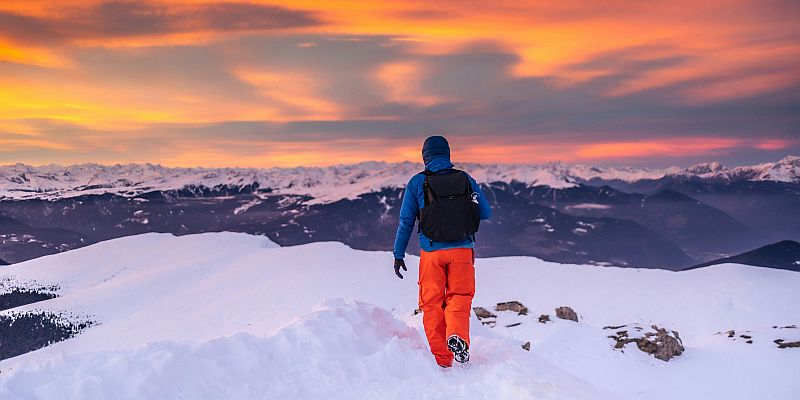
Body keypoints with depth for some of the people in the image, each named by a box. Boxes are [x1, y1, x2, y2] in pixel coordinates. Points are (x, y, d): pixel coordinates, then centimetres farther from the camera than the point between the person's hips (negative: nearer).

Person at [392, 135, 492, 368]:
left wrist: (398, 255, 8)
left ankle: (442, 360, 11)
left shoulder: (417, 182, 0)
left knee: (432, 304, 10)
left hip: (431, 252, -1)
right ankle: (457, 336, -16)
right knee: (459, 297, 12)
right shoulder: (466, 179, 4)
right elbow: (486, 213, 8)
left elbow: (406, 221, 1)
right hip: (462, 250, 1)